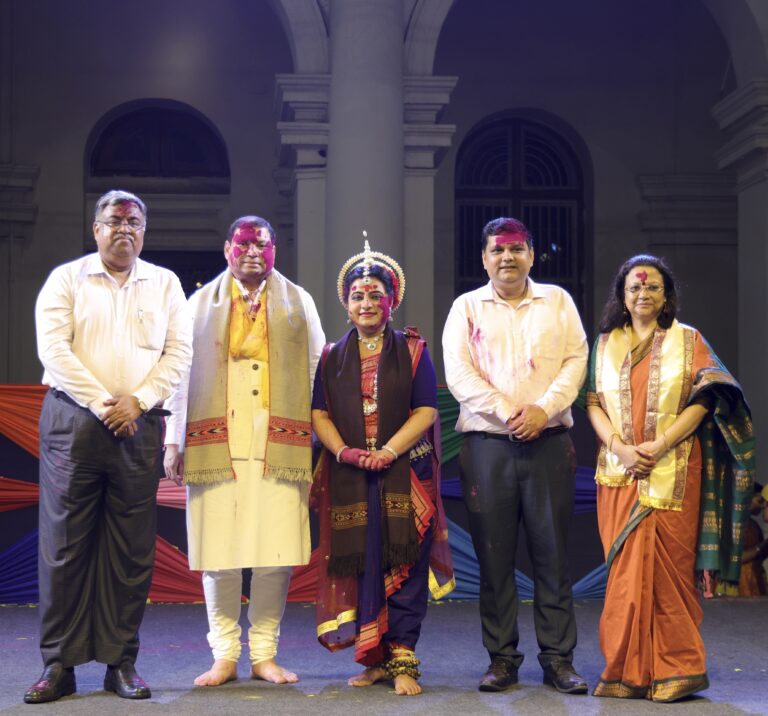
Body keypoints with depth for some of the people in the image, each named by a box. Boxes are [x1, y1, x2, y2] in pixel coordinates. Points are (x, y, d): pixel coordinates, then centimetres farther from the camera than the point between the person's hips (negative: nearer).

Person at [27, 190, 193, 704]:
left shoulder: (165, 284, 14)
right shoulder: (66, 279, 8)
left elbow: (179, 352, 6)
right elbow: (54, 349, -4)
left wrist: (137, 400, -8)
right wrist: (101, 404, -11)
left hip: (139, 426, 2)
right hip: (73, 421, -1)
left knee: (133, 549, 1)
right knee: (65, 543, -2)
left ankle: (122, 662, 8)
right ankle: (59, 665, 3)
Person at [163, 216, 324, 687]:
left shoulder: (298, 302, 14)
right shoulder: (201, 303, 15)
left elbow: (317, 370, 9)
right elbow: (181, 371, 11)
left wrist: (324, 443, 1)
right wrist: (174, 441, 3)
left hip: (281, 446, 0)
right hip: (216, 445, 0)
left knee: (277, 552, -2)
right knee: (219, 551, -1)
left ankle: (264, 655, 9)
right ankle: (225, 657, 10)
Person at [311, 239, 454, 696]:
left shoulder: (412, 351, 7)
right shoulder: (333, 357, 14)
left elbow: (426, 411, -2)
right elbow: (319, 412, 8)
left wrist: (388, 451, -15)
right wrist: (343, 451, -10)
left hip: (404, 473, -2)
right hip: (349, 477, 2)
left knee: (403, 564, -7)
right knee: (360, 565, 1)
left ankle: (403, 662, -6)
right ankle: (376, 660, 9)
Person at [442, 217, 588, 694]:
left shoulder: (557, 301, 12)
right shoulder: (467, 307, 10)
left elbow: (577, 359, 3)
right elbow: (458, 372, -1)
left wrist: (543, 408, -12)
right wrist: (509, 414, -11)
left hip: (549, 442, 0)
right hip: (487, 444, 0)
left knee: (552, 552, 0)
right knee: (494, 556, 1)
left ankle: (558, 659, 7)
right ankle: (502, 659, 9)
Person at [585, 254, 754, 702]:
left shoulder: (688, 340, 7)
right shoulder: (606, 344, 14)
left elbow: (703, 400, -3)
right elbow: (594, 402, 7)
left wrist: (660, 445, -14)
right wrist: (620, 447, -10)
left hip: (672, 473, -2)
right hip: (619, 472, 3)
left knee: (667, 566, -6)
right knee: (626, 569, 1)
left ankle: (674, 669, 1)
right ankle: (628, 672, 6)